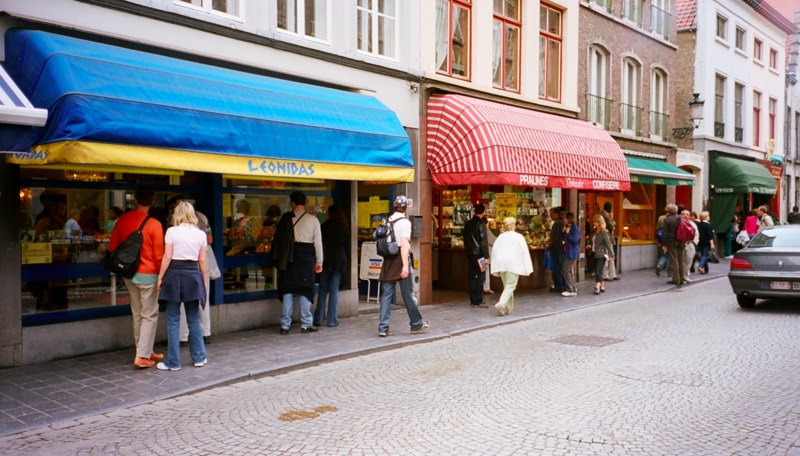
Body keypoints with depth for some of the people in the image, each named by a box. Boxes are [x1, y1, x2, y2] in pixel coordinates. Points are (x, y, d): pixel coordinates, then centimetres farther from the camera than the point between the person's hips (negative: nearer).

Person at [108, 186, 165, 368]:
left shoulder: (122, 220, 1)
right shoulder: (154, 224, -15)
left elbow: (112, 248, 8)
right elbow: (159, 254, -13)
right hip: (148, 275, -6)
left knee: (137, 314, 15)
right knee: (149, 315, 2)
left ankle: (146, 352, 23)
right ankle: (142, 356, -1)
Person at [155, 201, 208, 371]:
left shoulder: (172, 231, -5)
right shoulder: (200, 234, 4)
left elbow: (167, 257, -8)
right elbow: (202, 261, 6)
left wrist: (160, 278, 0)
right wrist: (204, 282, 13)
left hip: (174, 275, -3)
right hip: (193, 276, 3)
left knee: (173, 321, 3)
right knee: (194, 320, 13)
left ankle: (173, 362, 8)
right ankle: (199, 357, 19)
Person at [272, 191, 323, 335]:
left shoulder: (286, 218, -1)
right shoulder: (313, 220, -1)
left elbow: (278, 239, -1)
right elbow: (318, 242, 0)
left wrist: (278, 259, 5)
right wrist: (319, 262, 7)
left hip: (290, 257, 1)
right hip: (307, 257, -1)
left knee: (287, 290, 6)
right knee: (305, 290, 5)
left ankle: (285, 325, 7)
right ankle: (306, 324, 6)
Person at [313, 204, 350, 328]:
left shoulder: (325, 226, -1)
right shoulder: (345, 229, 4)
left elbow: (321, 244, -4)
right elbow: (347, 247, 6)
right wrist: (347, 263, 12)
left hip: (327, 261, -1)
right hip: (340, 261, 1)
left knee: (323, 289, 5)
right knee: (334, 290, 3)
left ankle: (318, 319, 3)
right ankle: (332, 320, 3)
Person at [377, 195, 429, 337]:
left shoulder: (387, 221, 10)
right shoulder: (404, 222, -9)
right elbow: (404, 244, -19)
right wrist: (405, 265, -23)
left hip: (388, 261, 6)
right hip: (400, 260, -6)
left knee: (386, 295, 6)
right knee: (408, 295, 5)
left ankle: (383, 328, 3)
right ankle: (416, 324, 18)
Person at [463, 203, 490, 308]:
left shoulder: (467, 224, 10)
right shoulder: (481, 224, -12)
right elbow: (483, 241, -14)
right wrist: (486, 256, -12)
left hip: (470, 254, 7)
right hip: (479, 254, -7)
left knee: (471, 277, 9)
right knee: (480, 278, -1)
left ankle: (473, 301, 13)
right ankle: (478, 301, -1)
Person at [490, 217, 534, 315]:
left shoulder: (500, 237, 12)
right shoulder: (519, 237, 1)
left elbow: (494, 251, 11)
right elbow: (525, 252, -2)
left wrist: (496, 268, 15)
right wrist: (527, 268, 1)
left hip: (501, 263, 5)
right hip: (513, 264, -5)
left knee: (507, 286, 15)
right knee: (510, 286, -6)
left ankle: (509, 308, 14)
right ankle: (501, 303, -26)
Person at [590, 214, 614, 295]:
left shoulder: (604, 232, -12)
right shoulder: (594, 231, 10)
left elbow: (608, 244, -14)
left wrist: (611, 255, -15)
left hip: (601, 254, -8)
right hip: (595, 254, 8)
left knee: (598, 271, -15)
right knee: (597, 271, 11)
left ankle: (597, 287, -20)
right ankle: (602, 287, 22)